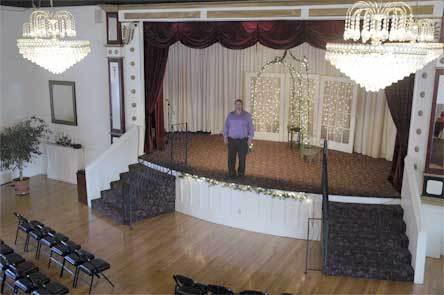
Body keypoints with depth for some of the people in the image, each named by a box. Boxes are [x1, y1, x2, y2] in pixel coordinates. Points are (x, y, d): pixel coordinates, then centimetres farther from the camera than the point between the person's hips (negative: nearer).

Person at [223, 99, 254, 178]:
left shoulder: (247, 115, -1)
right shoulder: (230, 115, 4)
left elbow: (250, 127, -1)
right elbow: (226, 126, 6)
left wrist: (250, 138, -9)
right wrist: (225, 137, -3)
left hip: (243, 140, -1)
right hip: (232, 140, 1)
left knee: (242, 158, 4)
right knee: (231, 158, -2)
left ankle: (241, 173, 19)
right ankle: (231, 174, 7)